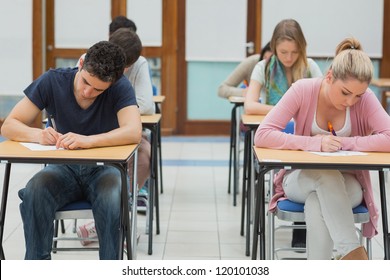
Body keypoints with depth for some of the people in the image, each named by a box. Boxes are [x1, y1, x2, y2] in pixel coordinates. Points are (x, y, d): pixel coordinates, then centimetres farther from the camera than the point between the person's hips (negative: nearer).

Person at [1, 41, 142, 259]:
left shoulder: (121, 87, -15)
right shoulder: (52, 81, -10)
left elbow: (134, 132, -30)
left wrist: (87, 140, -44)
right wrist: (38, 135, -31)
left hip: (104, 168, -2)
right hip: (64, 168, 2)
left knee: (111, 198, -36)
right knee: (34, 192, -31)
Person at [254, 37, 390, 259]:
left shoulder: (365, 99, -12)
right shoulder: (303, 90, -14)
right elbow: (263, 136, -21)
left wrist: (341, 143, -26)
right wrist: (314, 143, -31)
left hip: (345, 184, 0)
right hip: (302, 180, 0)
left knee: (318, 203, -36)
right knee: (325, 175, -37)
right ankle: (354, 254, -40)